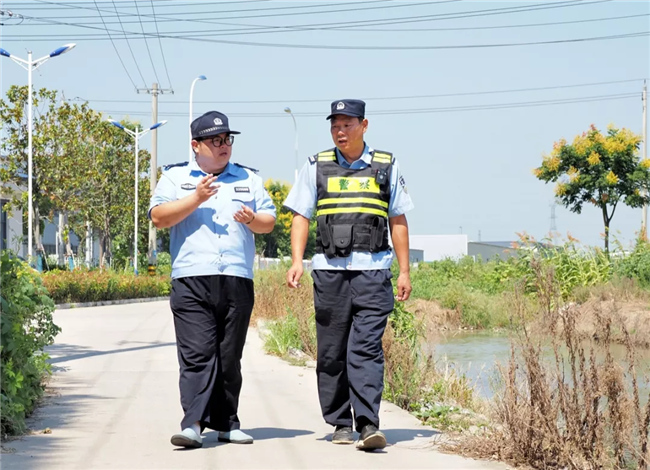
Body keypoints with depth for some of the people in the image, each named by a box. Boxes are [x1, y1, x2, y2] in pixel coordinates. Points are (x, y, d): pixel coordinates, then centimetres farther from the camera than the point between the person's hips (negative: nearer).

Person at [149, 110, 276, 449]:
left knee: (230, 357, 5)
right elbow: (158, 217, -2)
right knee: (196, 354, -12)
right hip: (192, 280, -3)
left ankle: (226, 424, 11)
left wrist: (252, 219, -7)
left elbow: (269, 221, 16)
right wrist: (196, 199, -12)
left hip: (238, 281, 3)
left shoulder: (248, 179, 19)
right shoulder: (175, 177, 11)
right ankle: (193, 424, -17)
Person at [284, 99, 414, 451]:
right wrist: (297, 261, -6)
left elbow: (398, 221, 12)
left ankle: (368, 424, -18)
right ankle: (340, 424, 12)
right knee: (331, 353, 4)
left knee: (366, 348, -12)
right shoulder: (317, 167, 9)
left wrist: (404, 271, 9)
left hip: (373, 270, -1)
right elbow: (301, 217, 7)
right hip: (329, 270, 2)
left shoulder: (386, 167, 8)